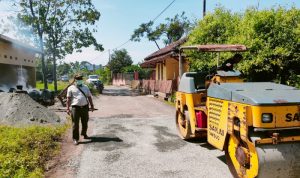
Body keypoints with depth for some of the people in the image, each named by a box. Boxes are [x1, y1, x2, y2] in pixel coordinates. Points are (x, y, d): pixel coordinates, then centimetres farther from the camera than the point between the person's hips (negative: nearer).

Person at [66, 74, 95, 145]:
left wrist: (92, 105, 12)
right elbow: (68, 98, 1)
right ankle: (75, 139, 6)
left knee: (85, 122, 14)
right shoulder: (71, 88, 6)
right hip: (75, 107, -3)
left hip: (85, 107, 4)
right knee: (75, 124, -3)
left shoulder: (85, 87, 16)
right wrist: (68, 108, -6)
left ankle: (84, 134, 35)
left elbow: (89, 97, 17)